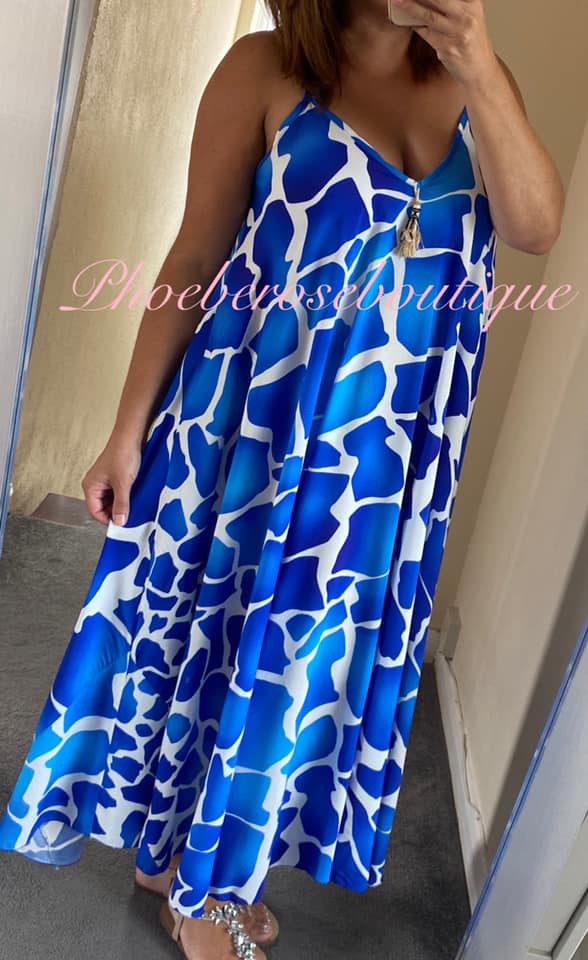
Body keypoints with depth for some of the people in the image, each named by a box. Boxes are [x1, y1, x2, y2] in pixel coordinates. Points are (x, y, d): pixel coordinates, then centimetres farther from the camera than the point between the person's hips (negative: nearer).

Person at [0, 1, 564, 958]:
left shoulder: (475, 79, 7)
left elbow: (537, 227, -6)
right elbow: (194, 256, -5)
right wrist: (129, 428, -6)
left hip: (388, 446, 4)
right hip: (250, 413, -3)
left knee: (315, 650, 15)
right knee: (201, 622, 11)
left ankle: (211, 864, 42)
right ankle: (171, 856, 40)